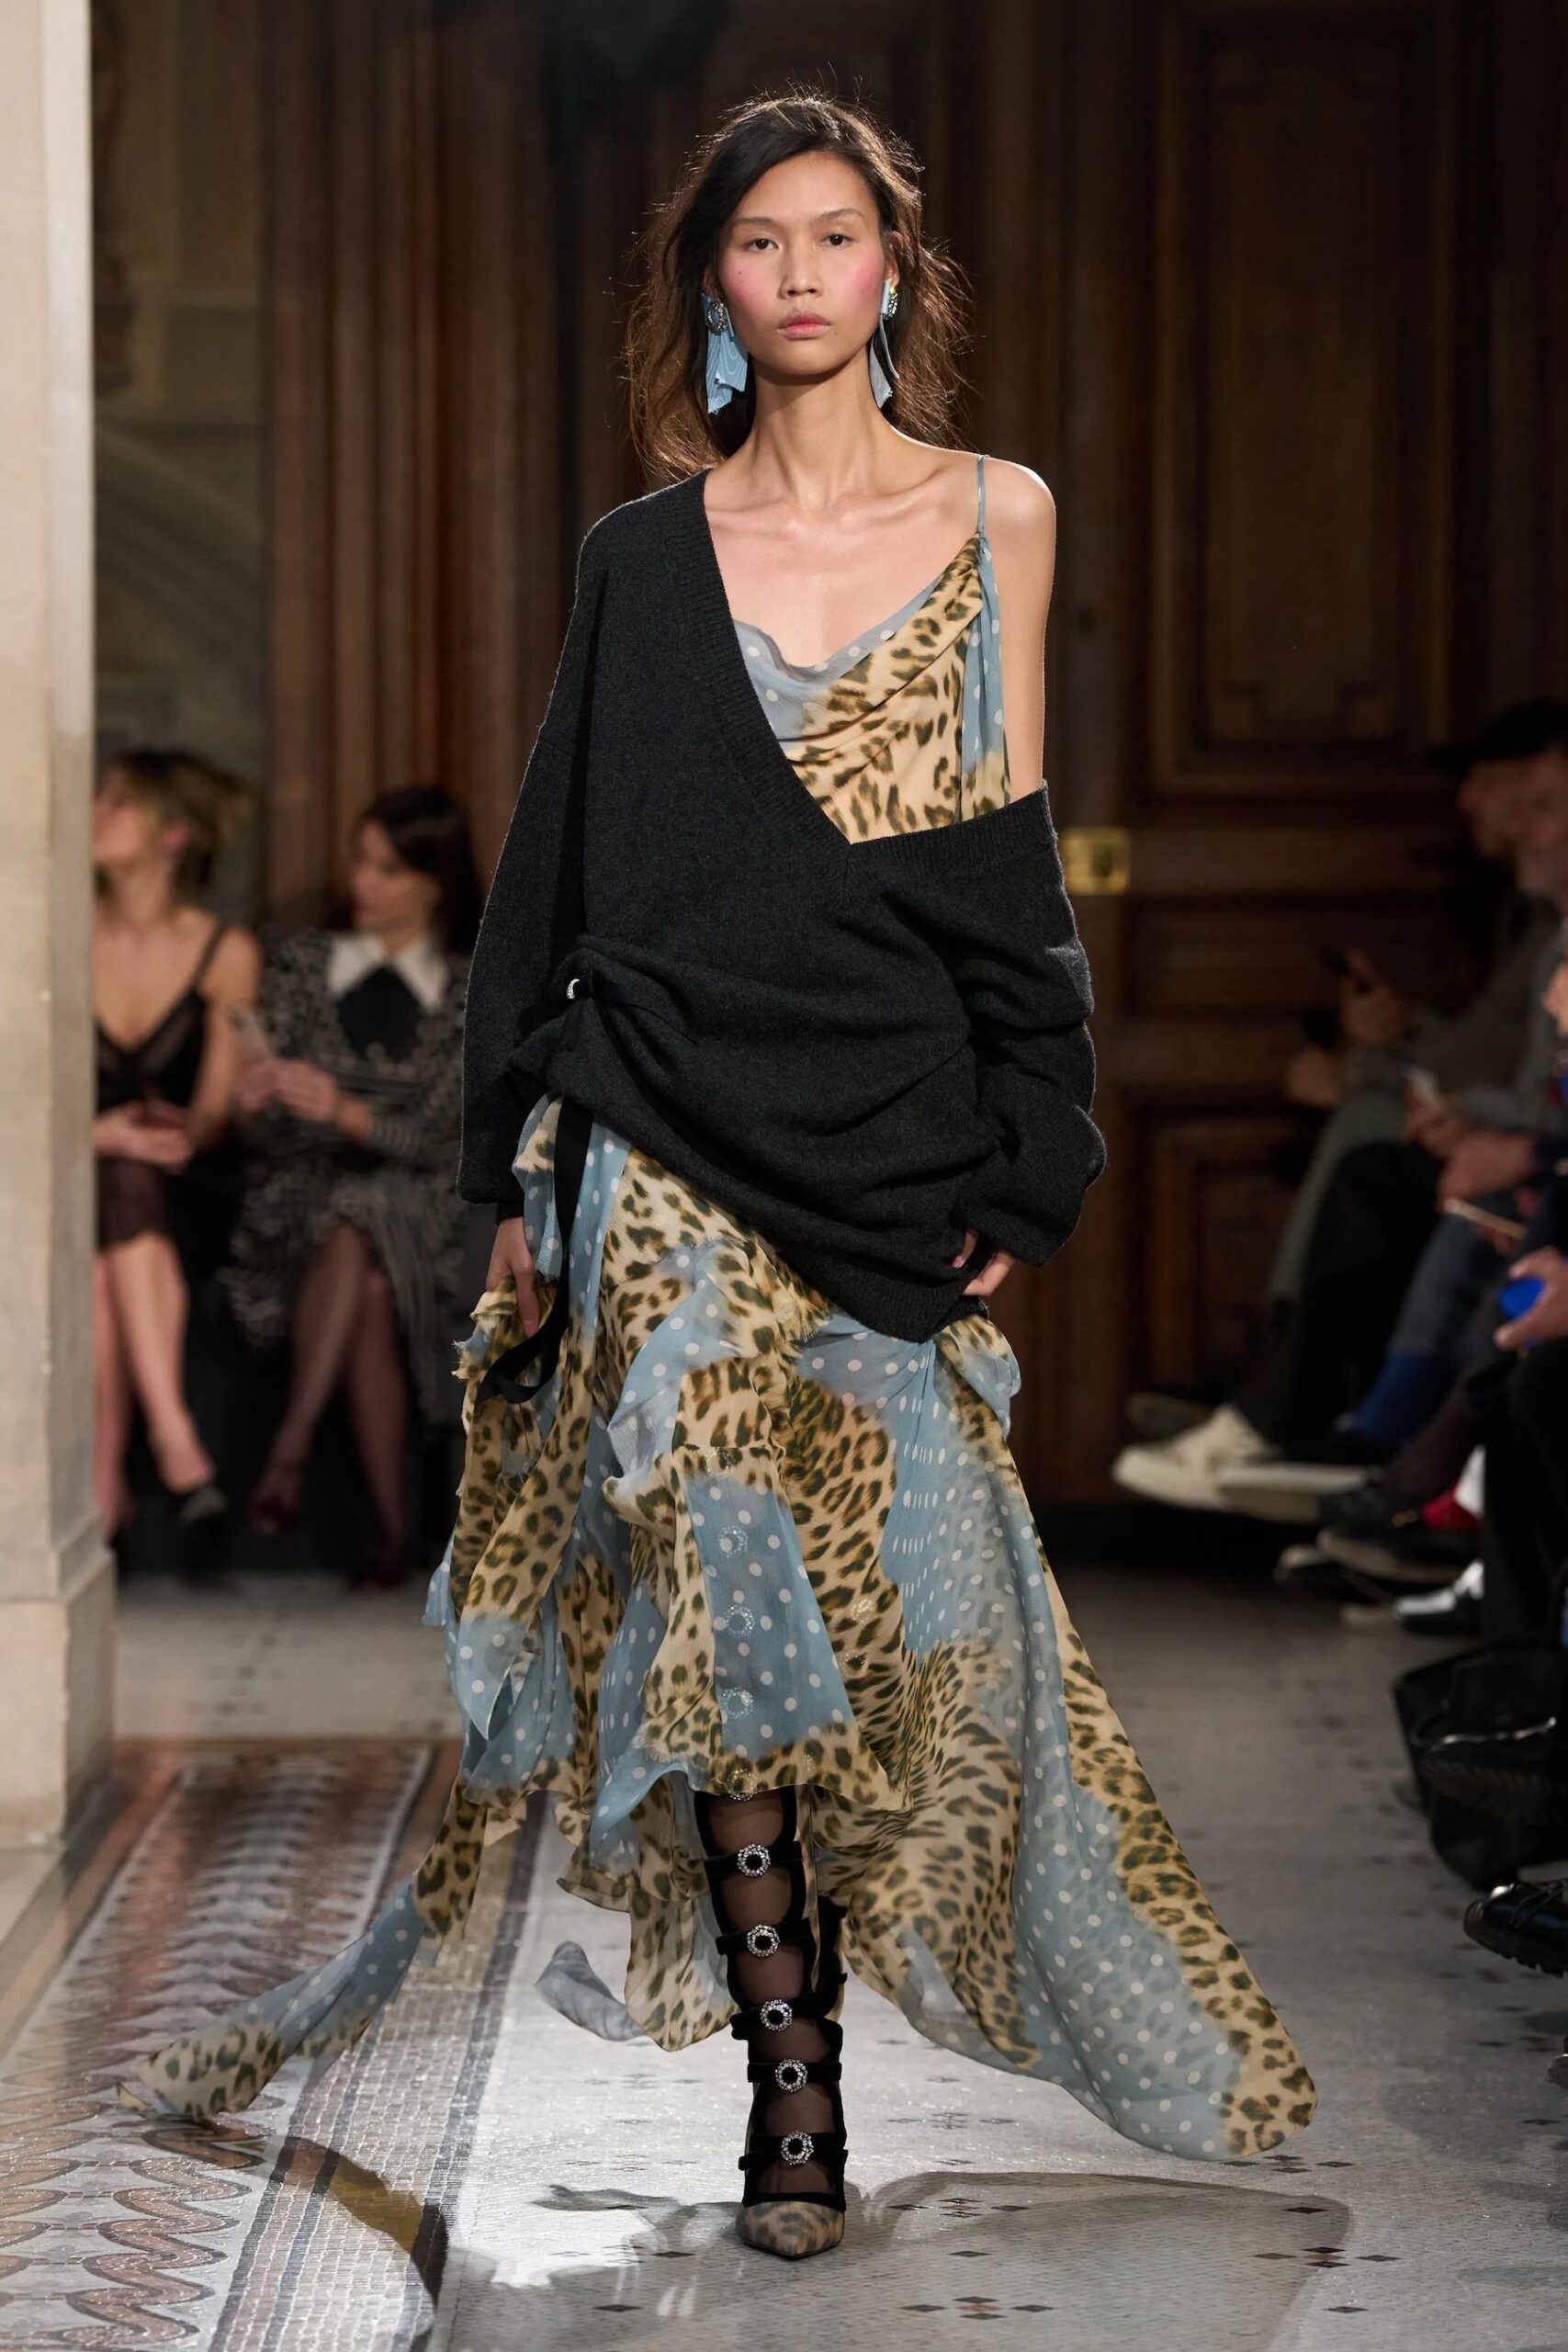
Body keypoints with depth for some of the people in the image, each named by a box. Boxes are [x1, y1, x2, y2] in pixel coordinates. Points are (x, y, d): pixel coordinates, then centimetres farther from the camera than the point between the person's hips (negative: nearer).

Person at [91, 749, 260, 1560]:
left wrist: (175, 1134, -22)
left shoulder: (226, 954, 2)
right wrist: (102, 1133, -19)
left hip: (187, 1195, -1)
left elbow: (216, 1111, 0)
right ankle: (176, 1446, -42)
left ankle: (105, 1478, -41)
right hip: (76, 1179, 1)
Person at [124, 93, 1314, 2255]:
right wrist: (515, 1177, 5)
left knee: (893, 1584, -3)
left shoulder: (995, 515, 9)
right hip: (673, 1140, -1)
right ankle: (792, 2081, -5)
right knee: (726, 1580, -10)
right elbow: (559, 868, 11)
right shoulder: (646, 556, 9)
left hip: (895, 1144, 1)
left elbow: (1015, 857, 8)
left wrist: (1021, 1170, 2)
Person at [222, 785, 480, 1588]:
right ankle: (392, 1521, -32)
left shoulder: (469, 993, 7)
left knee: (359, 1233, -36)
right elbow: (270, 1136, 4)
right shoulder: (302, 959, 10)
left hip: (409, 1201, 0)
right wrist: (255, 1103, -21)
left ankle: (289, 1453, -37)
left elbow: (436, 1137, -3)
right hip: (299, 1199, 1)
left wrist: (346, 1112, -21)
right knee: (365, 1290, -33)